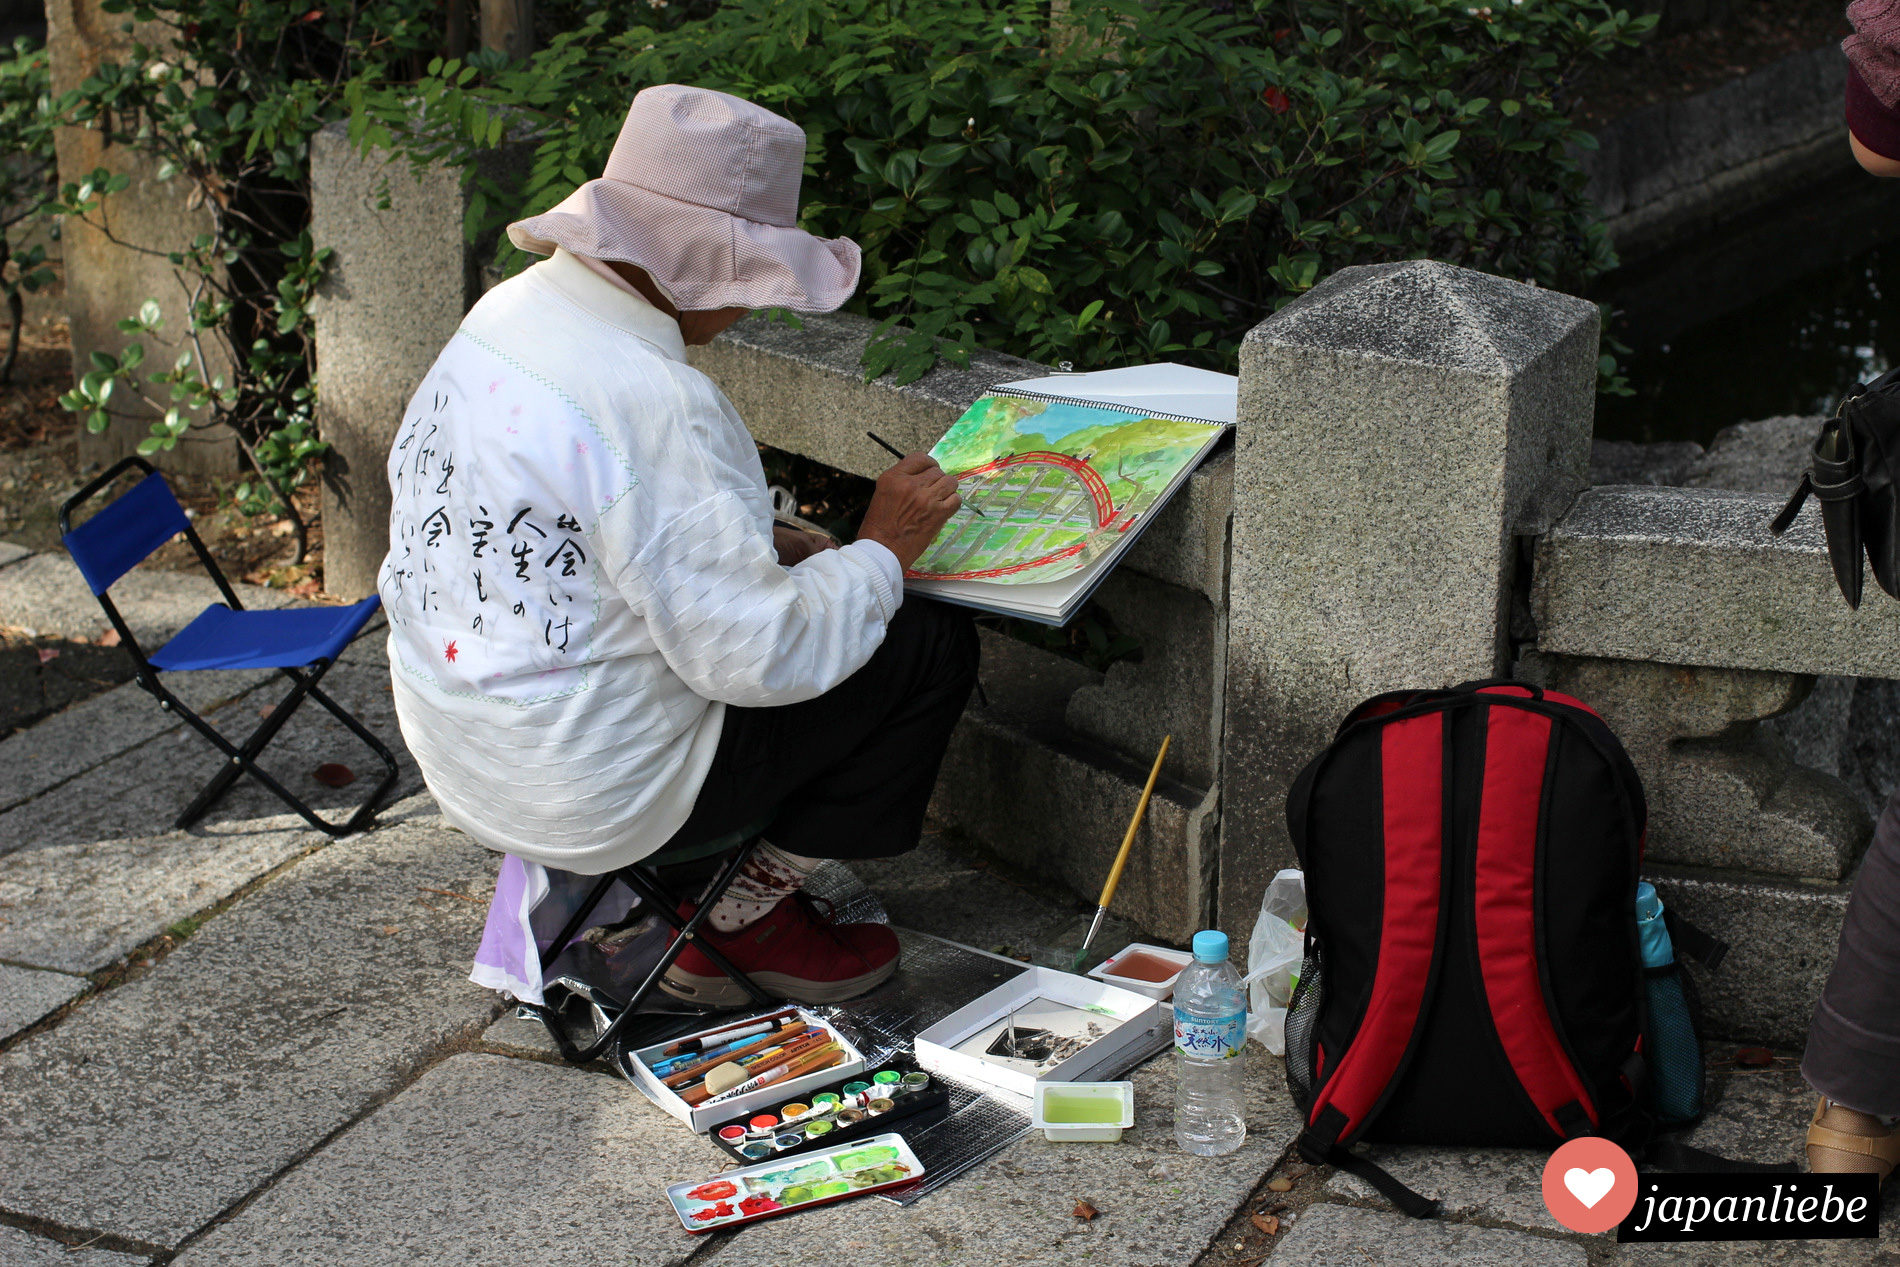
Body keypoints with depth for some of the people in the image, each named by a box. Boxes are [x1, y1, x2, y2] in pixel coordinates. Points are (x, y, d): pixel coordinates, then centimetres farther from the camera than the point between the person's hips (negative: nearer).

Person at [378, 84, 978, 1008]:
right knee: (930, 647, -1)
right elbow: (759, 655, -25)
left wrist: (750, 547, 7)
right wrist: (882, 549, -10)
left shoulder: (508, 313, 2)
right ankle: (749, 915, 10)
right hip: (590, 794, -9)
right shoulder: (649, 402, -28)